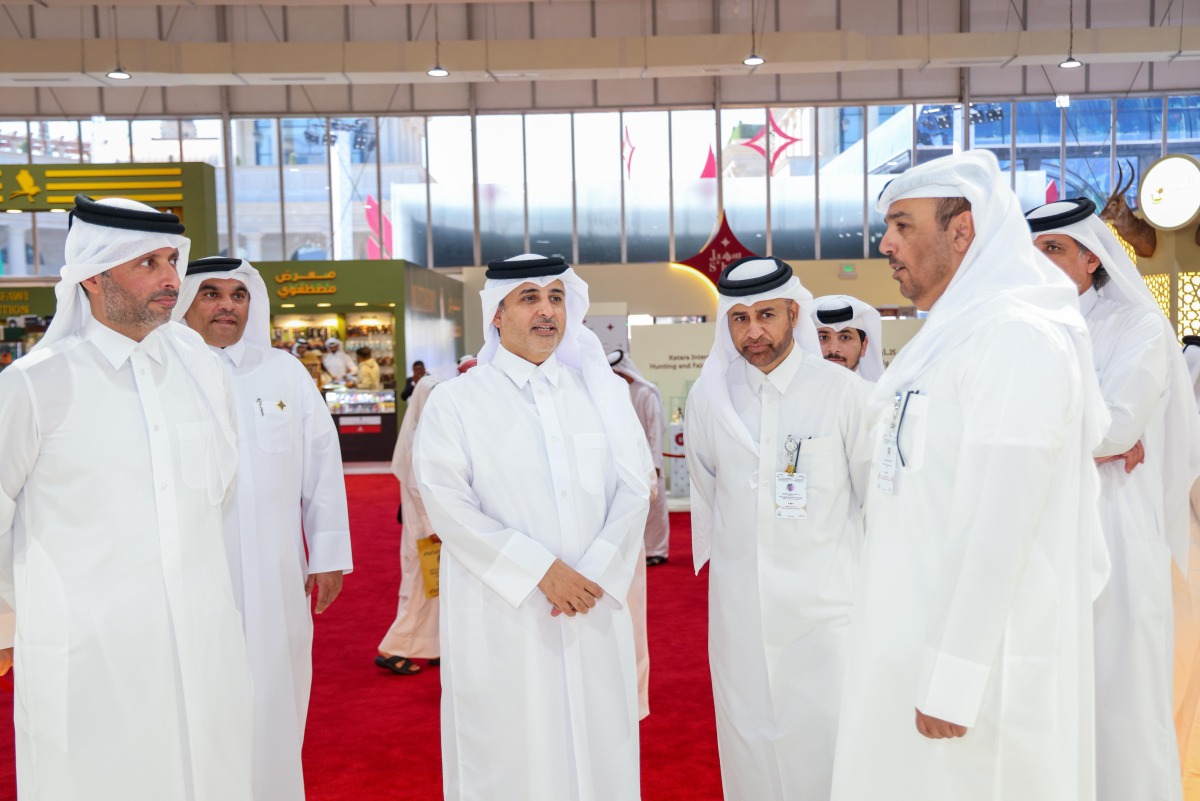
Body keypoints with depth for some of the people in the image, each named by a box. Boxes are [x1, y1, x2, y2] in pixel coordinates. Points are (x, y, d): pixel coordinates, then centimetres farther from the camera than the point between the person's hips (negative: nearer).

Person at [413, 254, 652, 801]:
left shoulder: (601, 391, 10)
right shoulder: (456, 401, 1)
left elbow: (634, 488, 5)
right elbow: (449, 505, -9)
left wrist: (596, 573, -10)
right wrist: (542, 569, -16)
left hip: (594, 612, 3)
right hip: (500, 618, -2)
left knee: (599, 754, 9)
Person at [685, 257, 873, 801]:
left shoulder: (844, 393, -6)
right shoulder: (708, 399, 3)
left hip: (825, 606, -2)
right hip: (738, 607, 3)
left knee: (830, 749, -2)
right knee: (750, 746, 10)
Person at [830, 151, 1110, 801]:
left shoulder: (1018, 335, -16)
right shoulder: (949, 335, 14)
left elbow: (1001, 522, -22)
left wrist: (953, 679, -21)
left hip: (980, 660, -9)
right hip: (915, 642, 9)